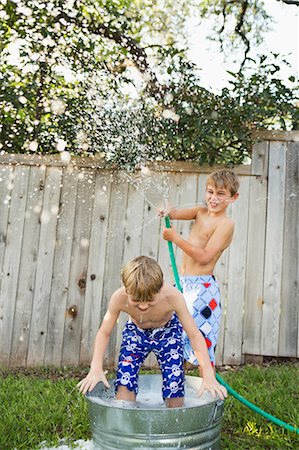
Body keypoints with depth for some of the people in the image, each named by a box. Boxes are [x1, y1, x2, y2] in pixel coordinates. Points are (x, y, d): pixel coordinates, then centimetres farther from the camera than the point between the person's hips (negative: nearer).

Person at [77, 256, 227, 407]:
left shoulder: (173, 297, -36)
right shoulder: (119, 298, -32)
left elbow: (194, 335, -26)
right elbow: (104, 333, -16)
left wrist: (208, 375, -32)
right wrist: (96, 368, -27)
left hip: (168, 333, 0)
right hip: (135, 333, 1)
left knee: (174, 389, -8)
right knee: (124, 385, -14)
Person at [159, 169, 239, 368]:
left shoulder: (226, 224, -13)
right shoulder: (201, 212, 10)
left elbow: (204, 257, -20)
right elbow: (179, 212, -7)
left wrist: (176, 238, -20)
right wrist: (168, 212, -30)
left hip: (202, 287, -8)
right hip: (184, 283, 8)